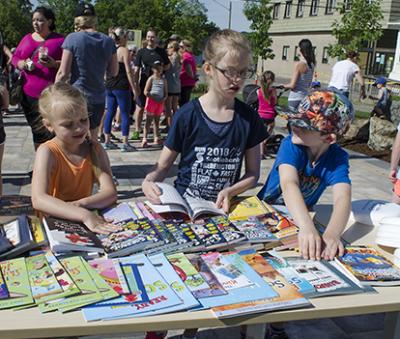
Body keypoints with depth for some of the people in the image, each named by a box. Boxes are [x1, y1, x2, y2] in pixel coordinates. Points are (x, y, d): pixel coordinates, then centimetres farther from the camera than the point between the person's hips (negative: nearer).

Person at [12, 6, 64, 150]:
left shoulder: (60, 40, 1)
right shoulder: (27, 38, 15)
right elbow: (15, 57, 17)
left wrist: (54, 64, -18)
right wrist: (22, 64, -5)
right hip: (29, 93, 5)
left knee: (52, 131, -10)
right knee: (37, 130, 10)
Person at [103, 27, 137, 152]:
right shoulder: (124, 51, -8)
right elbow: (128, 71, -12)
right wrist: (134, 88, -8)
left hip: (109, 86, 6)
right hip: (122, 87, -6)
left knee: (110, 113, 12)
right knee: (125, 114, 0)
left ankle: (107, 141, 15)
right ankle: (125, 143, 0)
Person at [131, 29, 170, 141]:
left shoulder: (161, 51, 8)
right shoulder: (141, 52, 4)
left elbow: (168, 65, 15)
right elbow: (136, 70, 2)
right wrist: (136, 84, -7)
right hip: (144, 84, -1)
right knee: (140, 108, 0)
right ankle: (137, 130, 9)